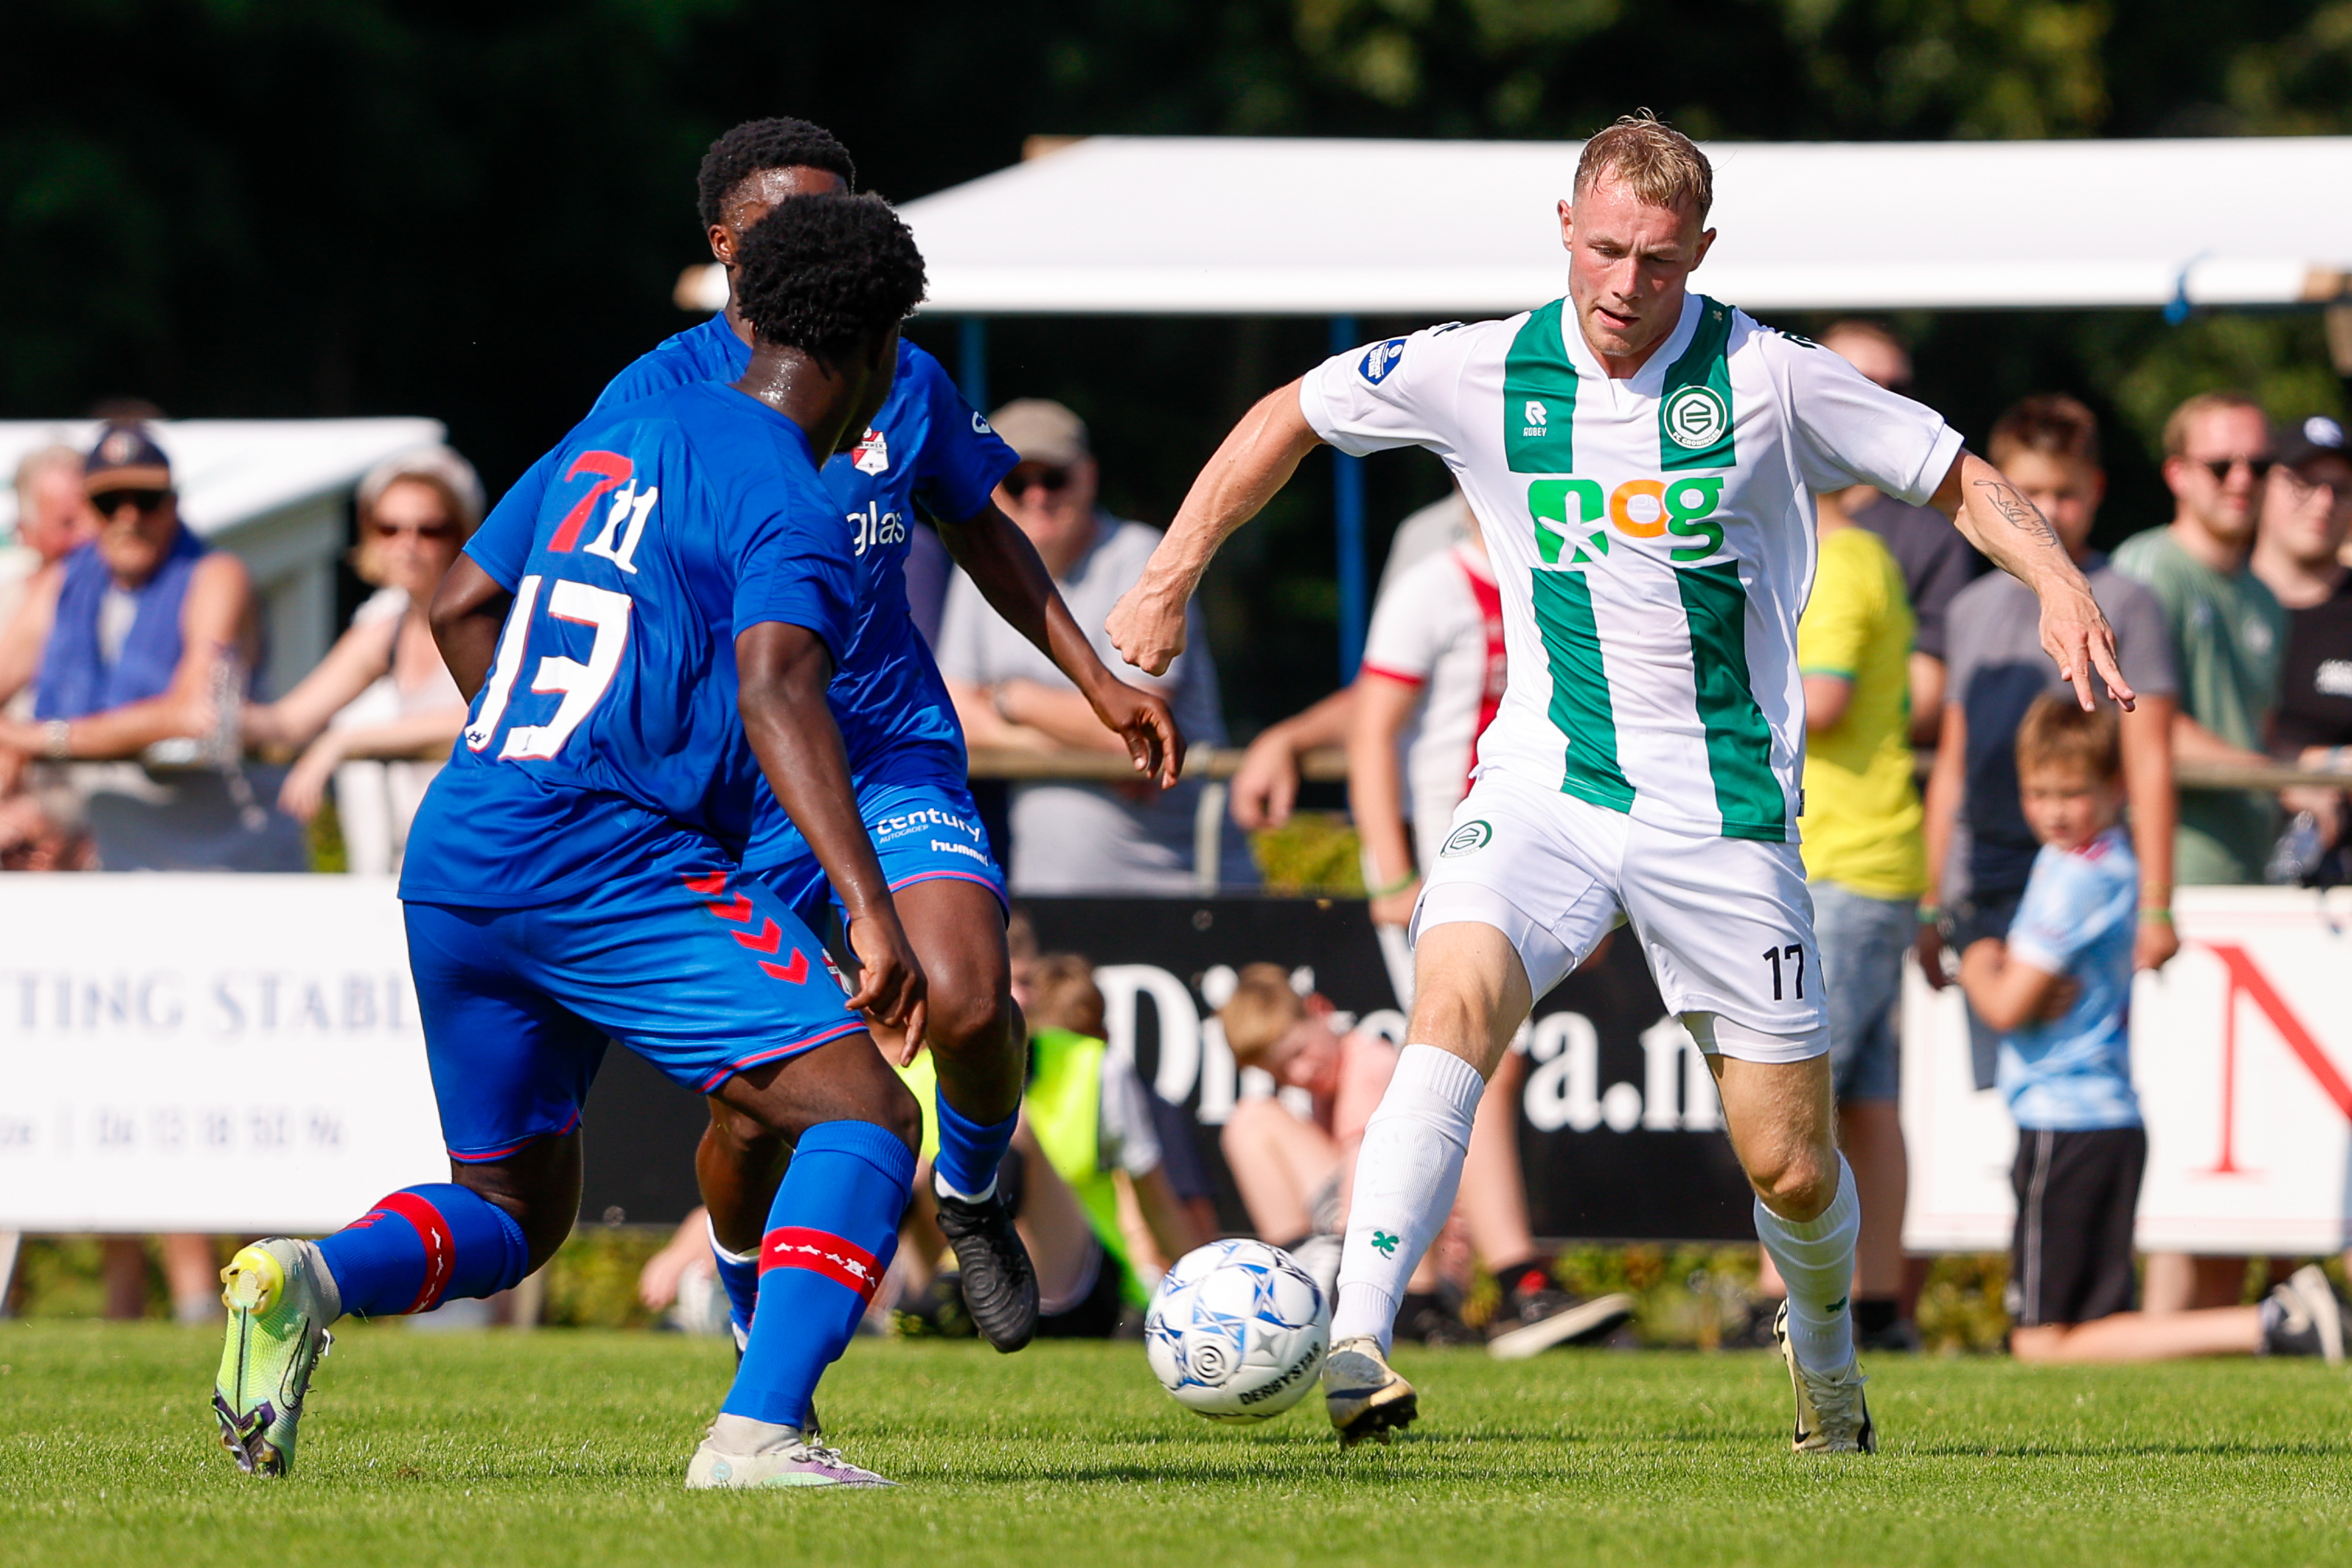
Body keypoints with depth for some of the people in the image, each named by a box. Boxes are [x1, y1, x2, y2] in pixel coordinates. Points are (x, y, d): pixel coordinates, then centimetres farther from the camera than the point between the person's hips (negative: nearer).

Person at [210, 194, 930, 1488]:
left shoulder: (620, 433, 19)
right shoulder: (792, 507, -6)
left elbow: (459, 608, 27)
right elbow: (776, 688, -23)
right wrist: (871, 910, -30)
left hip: (449, 858, 8)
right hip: (614, 864, -8)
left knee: (509, 1210, 21)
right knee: (865, 1115, -9)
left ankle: (305, 1281, -10)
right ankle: (759, 1433, -27)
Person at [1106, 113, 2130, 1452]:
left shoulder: (1766, 380, -7)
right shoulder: (1486, 375, -3)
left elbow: (1958, 478, 1)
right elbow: (1295, 415, 12)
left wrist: (2061, 586, -17)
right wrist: (1171, 583, 10)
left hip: (1725, 812, -1)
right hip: (1546, 783, 1)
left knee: (1792, 1166, 2)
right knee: (1457, 1003, -29)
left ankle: (1825, 1358, 36)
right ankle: (1353, 1348, -36)